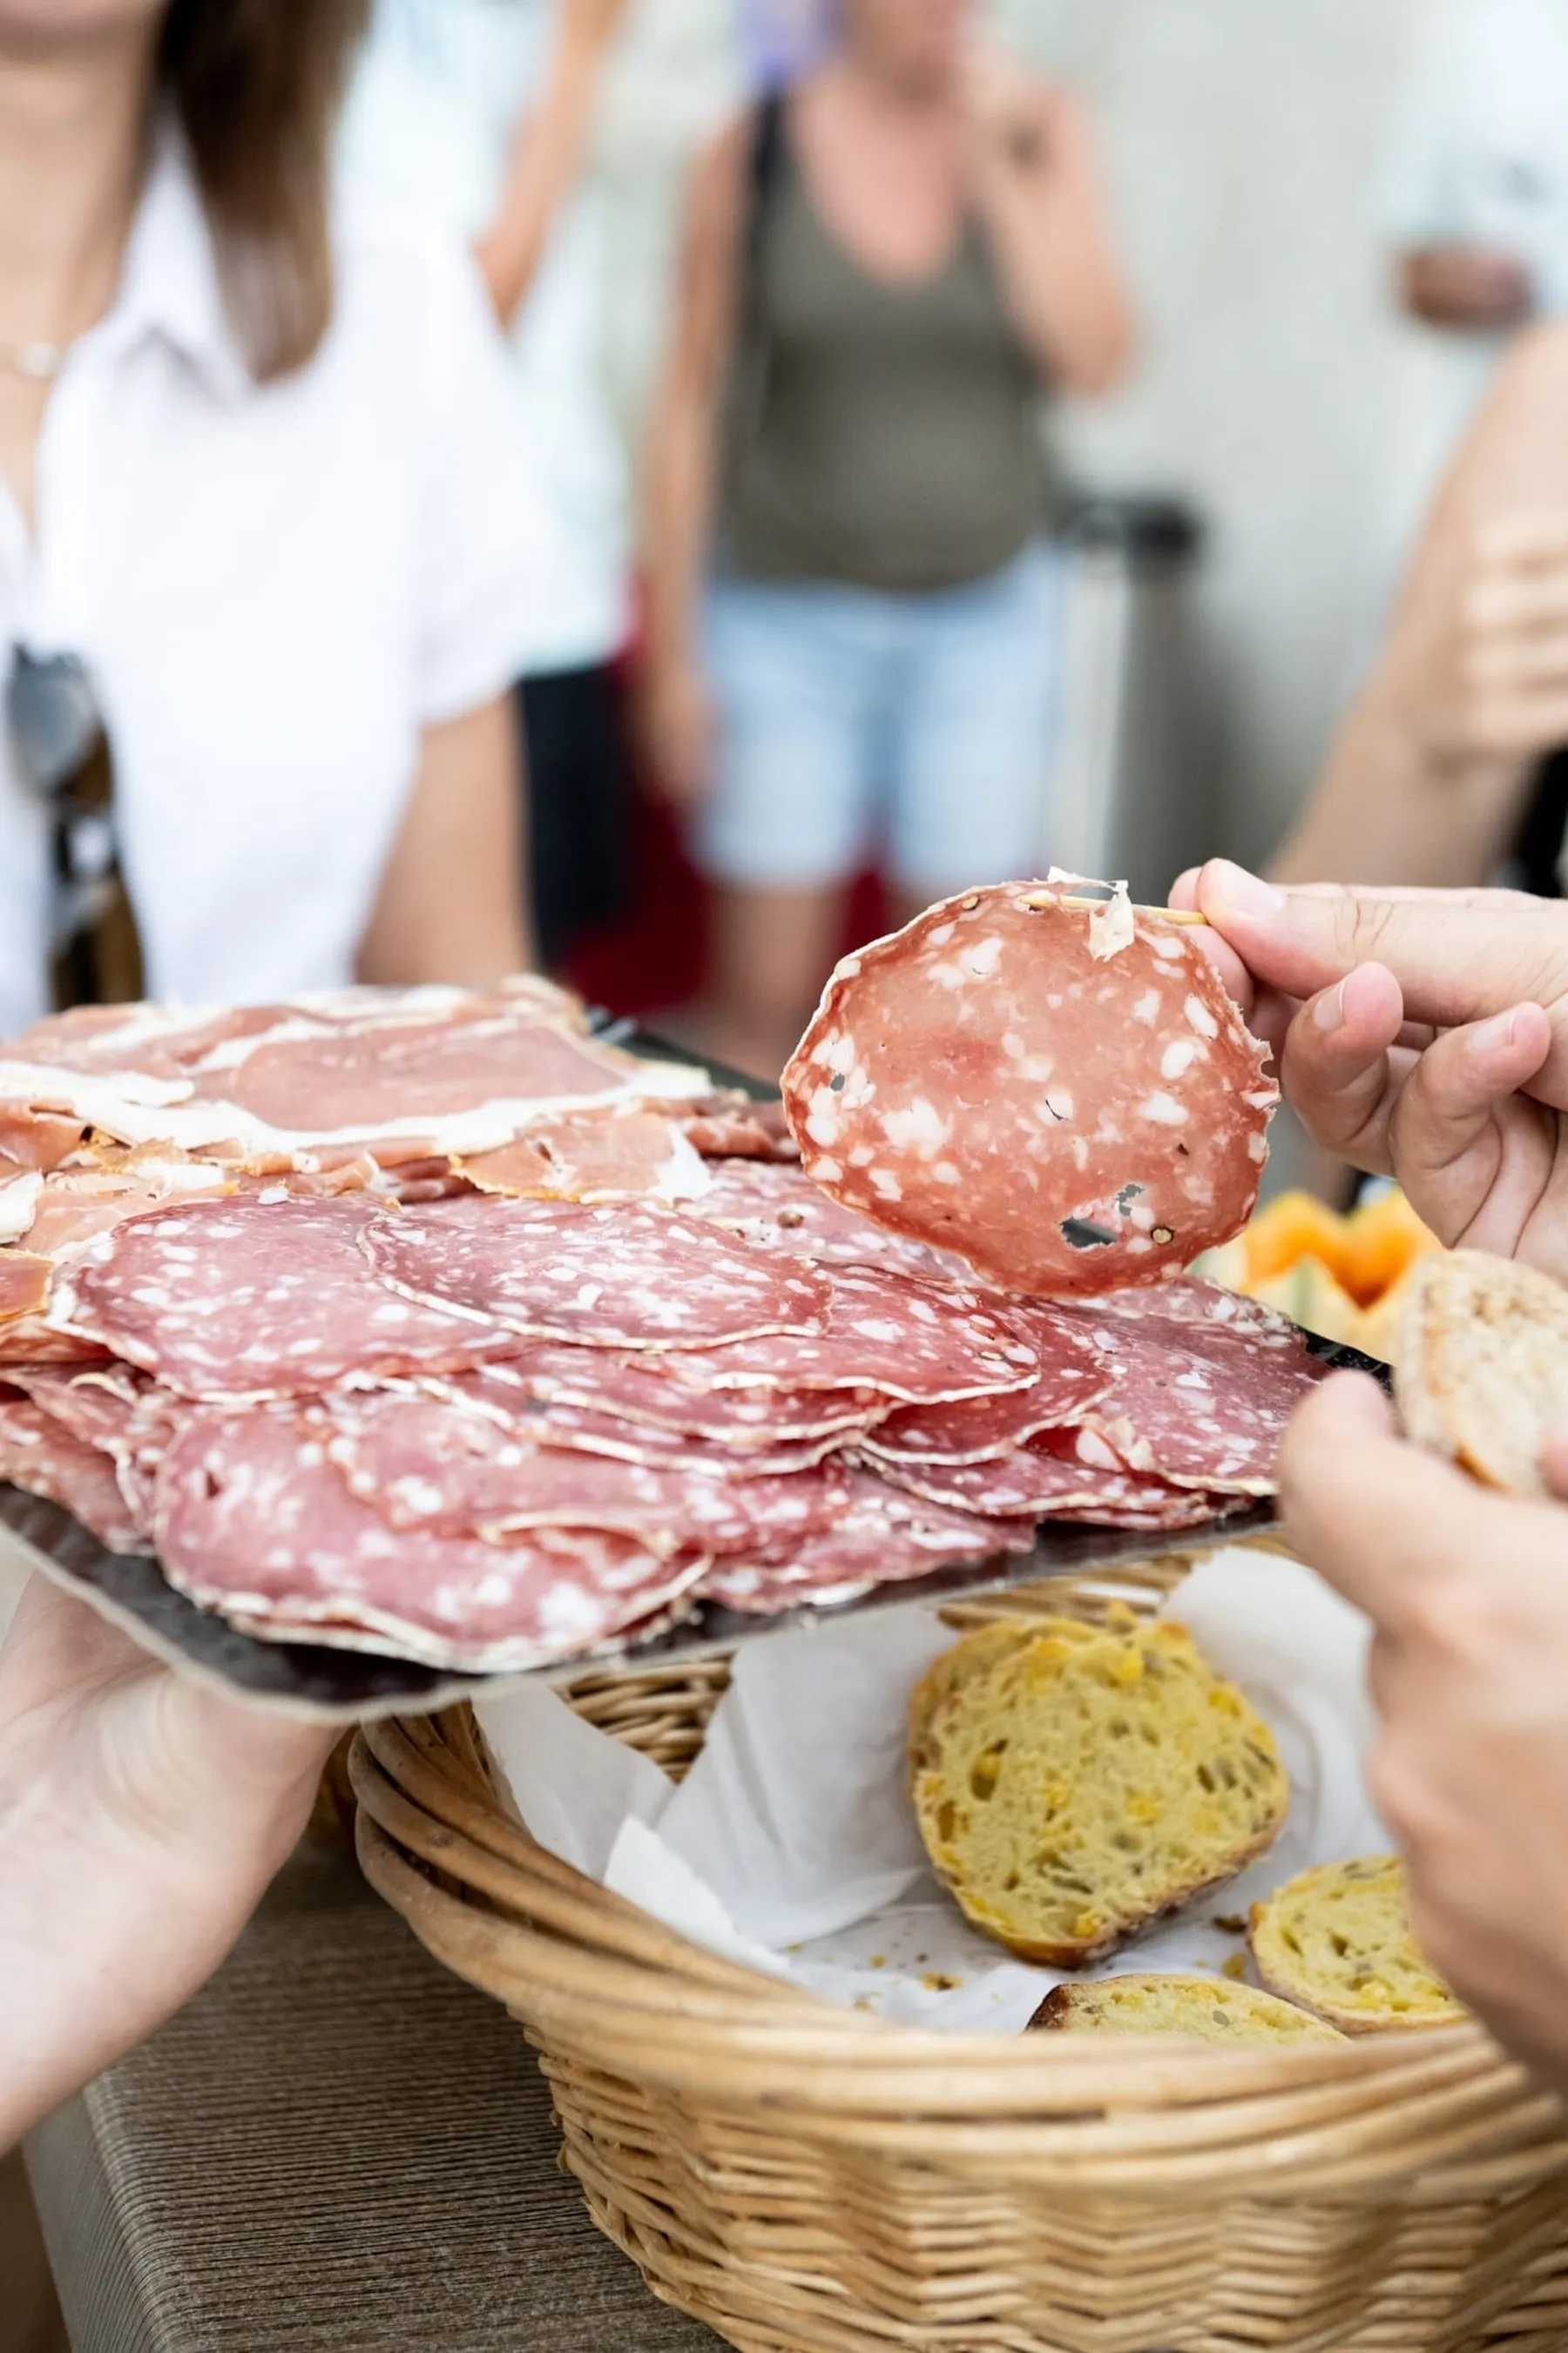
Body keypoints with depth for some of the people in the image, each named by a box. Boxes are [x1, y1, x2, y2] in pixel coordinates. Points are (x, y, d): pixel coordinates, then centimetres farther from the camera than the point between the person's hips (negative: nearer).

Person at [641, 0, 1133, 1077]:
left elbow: (1096, 362, -8)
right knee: (768, 995, -2)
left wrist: (998, 169, -13)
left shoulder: (1040, 130, 3)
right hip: (788, 614, -1)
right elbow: (691, 403, 3)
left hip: (986, 615, 1)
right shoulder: (757, 150, -1)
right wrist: (674, 649, 1)